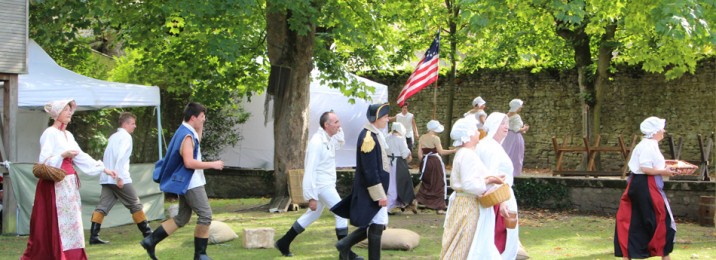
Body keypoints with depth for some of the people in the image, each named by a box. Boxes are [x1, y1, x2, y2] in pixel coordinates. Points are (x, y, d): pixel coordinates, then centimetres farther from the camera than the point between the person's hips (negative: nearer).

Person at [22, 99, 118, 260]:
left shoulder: (68, 135, 15)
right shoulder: (50, 134, -9)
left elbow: (81, 157, 16)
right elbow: (44, 161, -15)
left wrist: (103, 169, 14)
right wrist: (63, 155, -27)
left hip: (69, 184, 8)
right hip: (55, 185, -8)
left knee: (71, 222, 7)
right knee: (56, 224, -8)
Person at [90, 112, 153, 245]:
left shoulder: (113, 137, 20)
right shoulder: (126, 136, -7)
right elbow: (120, 156, -19)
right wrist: (119, 177, -22)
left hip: (106, 178, 8)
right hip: (120, 179, -8)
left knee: (102, 207, 0)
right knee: (135, 205, 2)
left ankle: (94, 236, -10)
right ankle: (147, 234, 8)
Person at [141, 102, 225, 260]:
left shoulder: (186, 132, 12)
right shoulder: (187, 135, -19)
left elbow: (196, 145, 32)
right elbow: (189, 162, -27)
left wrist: (200, 128, 18)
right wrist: (212, 164, -21)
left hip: (185, 182, 10)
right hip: (191, 183, -10)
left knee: (182, 218, 14)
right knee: (205, 216, -5)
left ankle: (151, 241, 12)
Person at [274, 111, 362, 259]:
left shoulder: (328, 139, 7)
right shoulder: (317, 142, -21)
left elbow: (340, 142, 29)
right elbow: (310, 170, -23)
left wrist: (338, 129, 8)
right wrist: (312, 196, -24)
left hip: (326, 185, 10)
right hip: (321, 186, -10)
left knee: (312, 215, 18)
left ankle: (283, 243, 24)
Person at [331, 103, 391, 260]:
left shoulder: (375, 135, 11)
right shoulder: (368, 137, -20)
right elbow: (370, 171, -23)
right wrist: (380, 195, -22)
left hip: (377, 188, 10)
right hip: (373, 191, -10)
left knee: (375, 224, 14)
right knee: (377, 225, -3)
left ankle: (345, 245, 19)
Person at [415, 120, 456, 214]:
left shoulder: (422, 138, 5)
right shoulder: (435, 138, -12)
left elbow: (419, 153, 5)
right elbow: (441, 151, -18)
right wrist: (453, 151, -16)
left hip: (425, 161, 6)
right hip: (435, 161, -5)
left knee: (426, 182, 21)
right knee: (439, 184, 3)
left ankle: (417, 199, 10)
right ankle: (439, 207, 3)